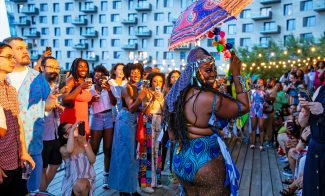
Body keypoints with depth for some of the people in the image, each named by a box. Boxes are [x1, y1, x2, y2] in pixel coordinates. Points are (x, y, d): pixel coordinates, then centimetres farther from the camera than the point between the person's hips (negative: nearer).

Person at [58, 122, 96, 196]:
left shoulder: (85, 143, 5)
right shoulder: (63, 148, -5)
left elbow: (92, 160, -8)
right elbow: (69, 150, -31)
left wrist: (85, 143, -14)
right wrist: (72, 130, -26)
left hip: (87, 179, 1)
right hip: (71, 181, -1)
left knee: (81, 184, -31)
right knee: (79, 186, -32)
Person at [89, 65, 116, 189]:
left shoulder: (108, 88, 9)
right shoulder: (90, 90, 8)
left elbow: (114, 103, -5)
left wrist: (109, 91, -19)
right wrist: (90, 100, -13)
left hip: (109, 117, 1)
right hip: (96, 118, 0)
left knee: (108, 149, 1)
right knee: (93, 149, -4)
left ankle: (106, 176, 8)